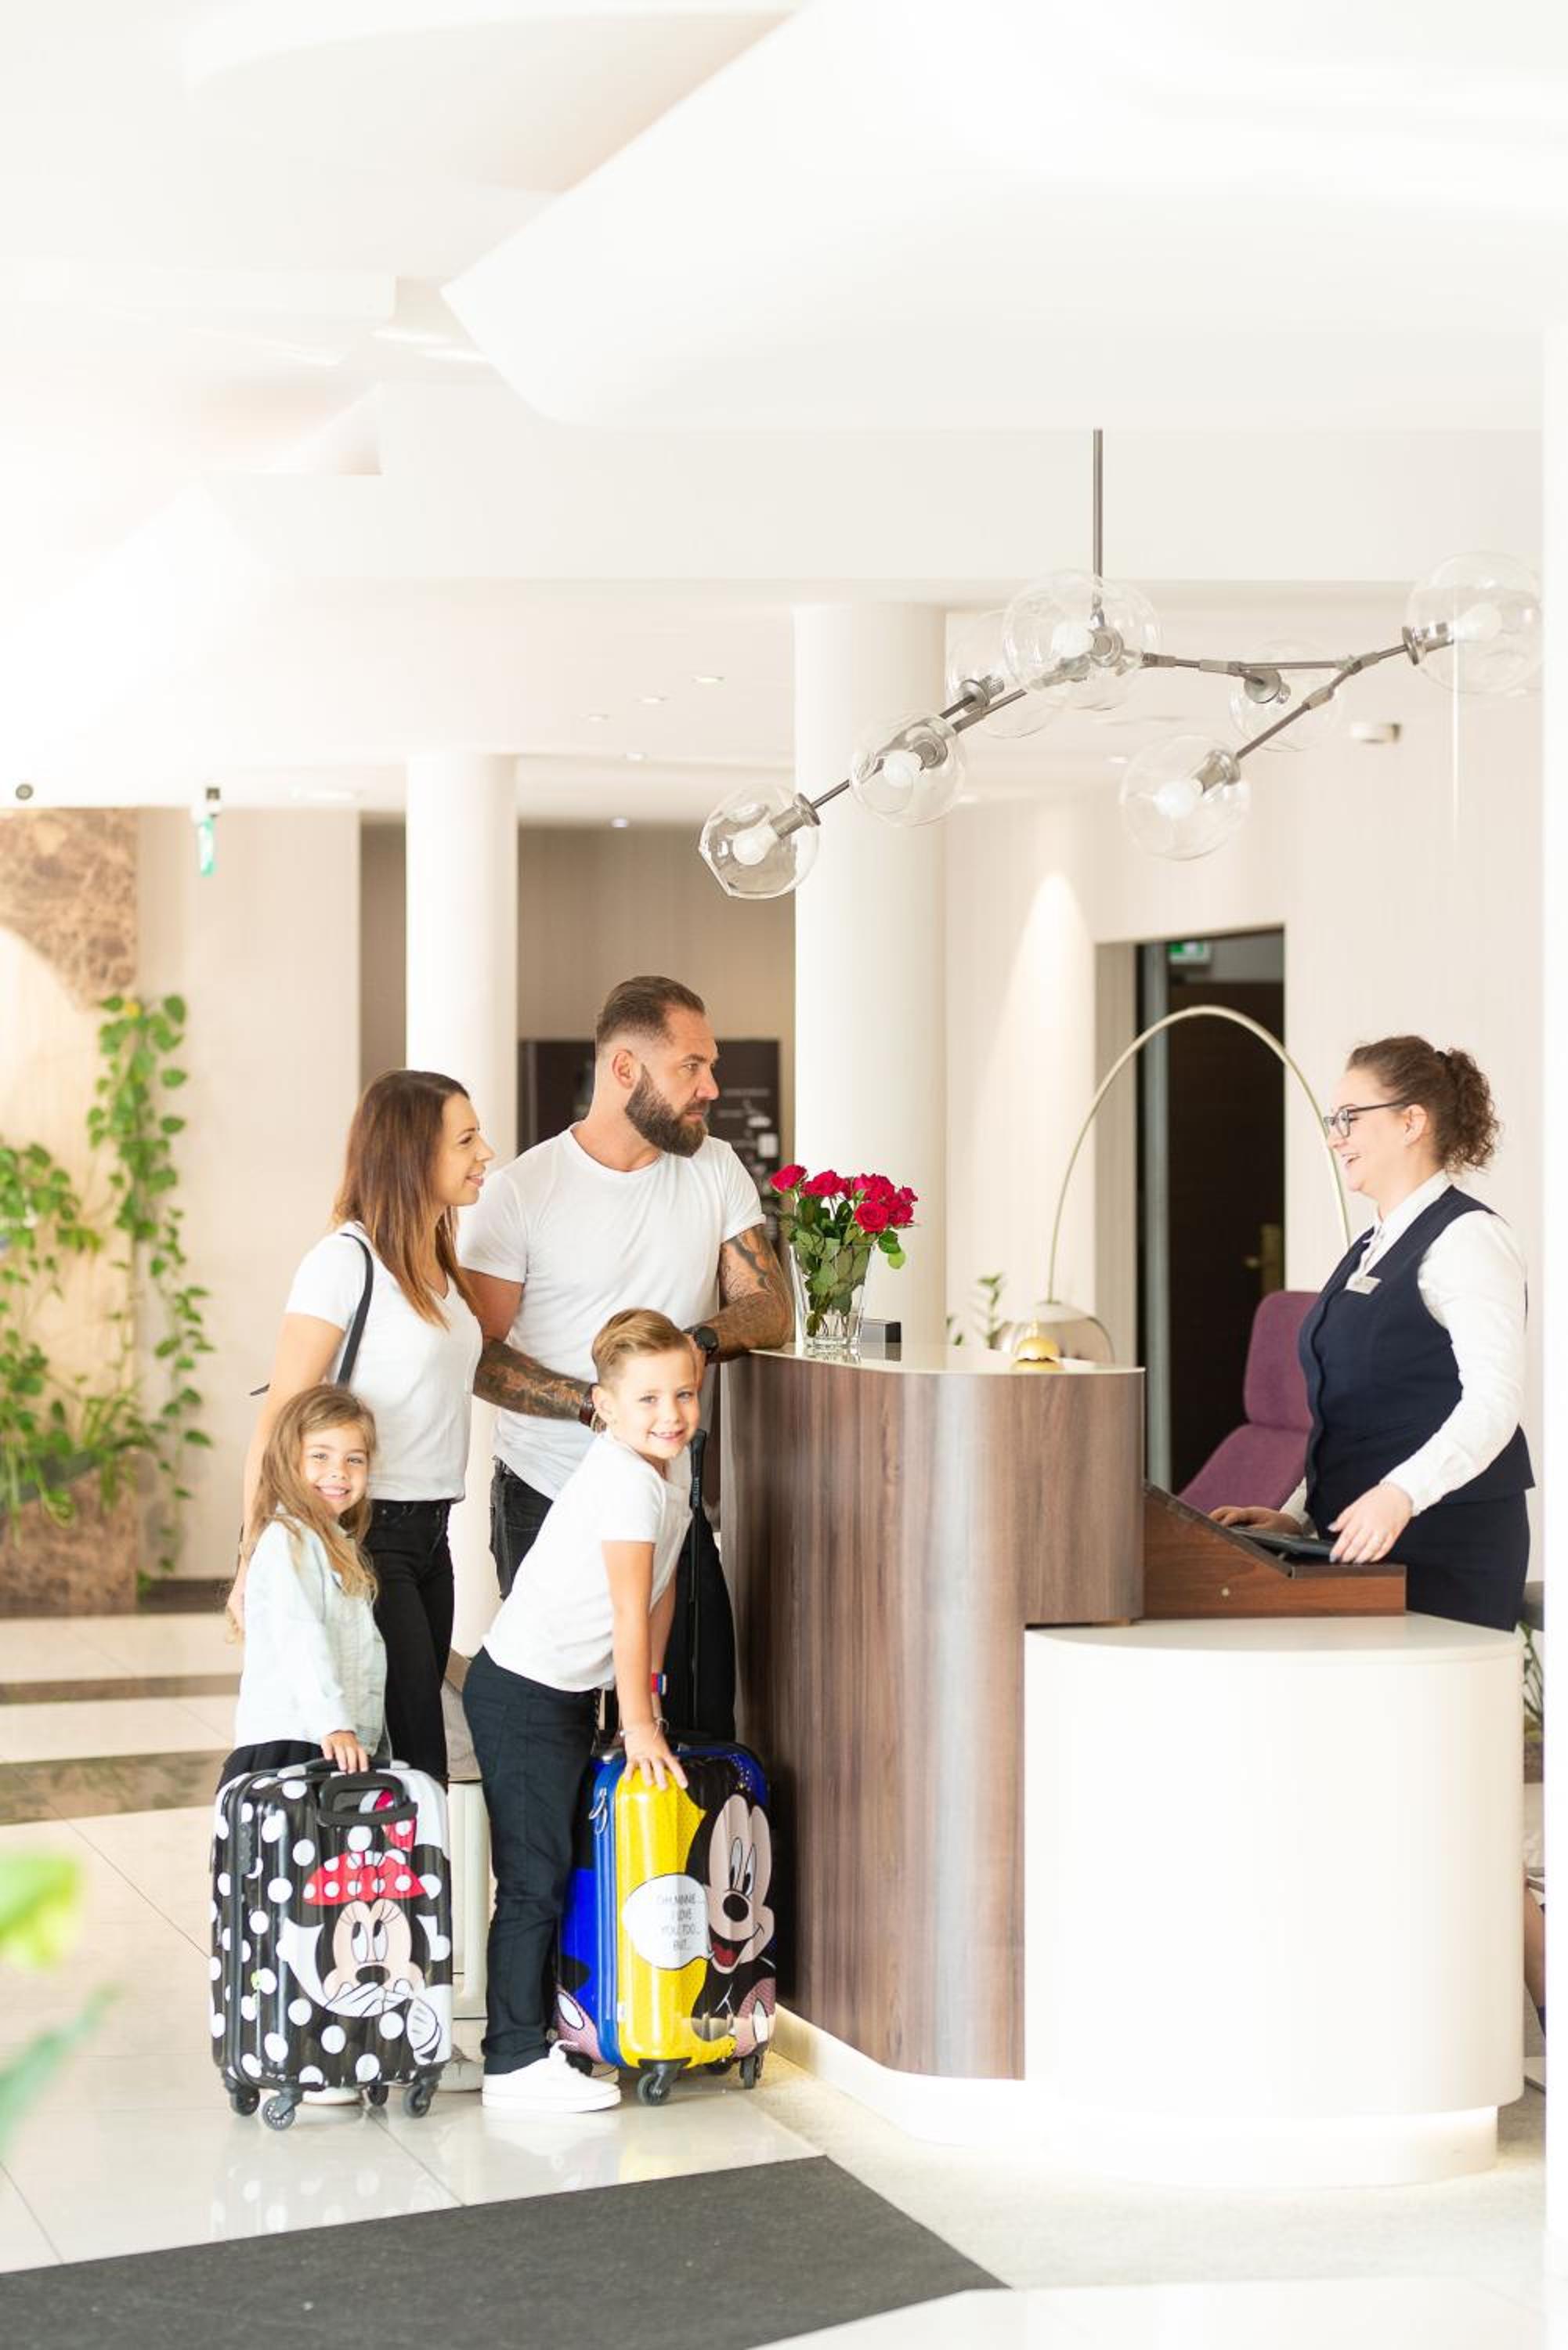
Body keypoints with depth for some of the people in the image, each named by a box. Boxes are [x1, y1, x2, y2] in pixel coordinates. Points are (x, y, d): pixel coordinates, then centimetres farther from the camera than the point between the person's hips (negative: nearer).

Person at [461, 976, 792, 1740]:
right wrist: (596, 1405, -21)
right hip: (544, 1499, -3)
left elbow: (769, 1308, 5)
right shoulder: (520, 1191, -6)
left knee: (703, 1720, -2)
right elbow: (480, 1353, -7)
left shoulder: (715, 1169, 6)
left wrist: (694, 1341, -16)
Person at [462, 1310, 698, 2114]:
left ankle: (544, 2027, 29)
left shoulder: (674, 1462, 5)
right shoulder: (626, 1478, -24)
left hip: (573, 1689, 9)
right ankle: (515, 2063, 0)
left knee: (557, 1867, 17)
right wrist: (639, 1723, -15)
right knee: (533, 1879, -5)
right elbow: (629, 1610, -21)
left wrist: (644, 1694, 12)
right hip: (524, 1692, -9)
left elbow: (662, 1588, 11)